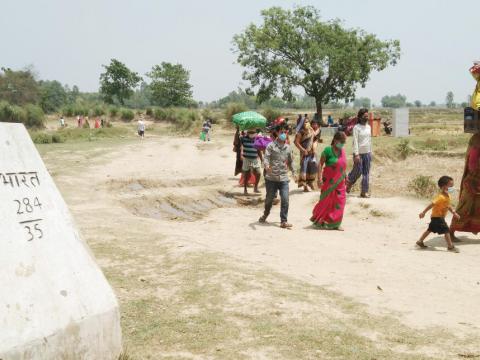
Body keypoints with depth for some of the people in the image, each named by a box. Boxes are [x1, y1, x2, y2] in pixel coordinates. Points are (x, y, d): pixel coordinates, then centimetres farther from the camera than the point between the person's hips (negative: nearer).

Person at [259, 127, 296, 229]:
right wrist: (267, 166, -31)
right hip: (271, 178, -2)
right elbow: (266, 157, -12)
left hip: (284, 178, 2)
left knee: (285, 200, -7)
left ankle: (284, 221, -1)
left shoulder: (288, 148, 11)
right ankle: (265, 215, 37)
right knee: (269, 199, 12)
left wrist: (293, 172, 17)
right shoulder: (271, 146, -2)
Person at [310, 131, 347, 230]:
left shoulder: (342, 151, 6)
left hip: (340, 181, 6)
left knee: (339, 201, 4)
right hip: (329, 181, -6)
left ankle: (335, 223, 12)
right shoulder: (328, 150, -13)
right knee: (326, 201, 3)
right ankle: (320, 221, 20)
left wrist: (345, 176, 16)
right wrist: (320, 178, -18)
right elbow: (320, 164, -12)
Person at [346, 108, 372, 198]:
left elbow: (370, 140, 16)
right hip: (359, 153, -6)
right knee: (358, 171, -2)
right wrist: (356, 154, -17)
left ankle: (364, 191, 6)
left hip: (367, 153, 6)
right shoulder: (356, 128, -9)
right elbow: (355, 141, -13)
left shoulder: (368, 127, 10)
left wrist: (370, 152, 13)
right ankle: (349, 182, 26)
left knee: (366, 173, 3)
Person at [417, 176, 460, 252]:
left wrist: (454, 212, 12)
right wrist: (423, 212, -24)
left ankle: (420, 242, 28)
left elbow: (448, 205, 19)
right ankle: (450, 246, -1)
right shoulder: (441, 197, -26)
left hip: (440, 217, 10)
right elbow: (432, 204, -26)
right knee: (446, 231, -8)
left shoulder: (447, 196, 4)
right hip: (437, 217, -10)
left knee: (430, 229, 19)